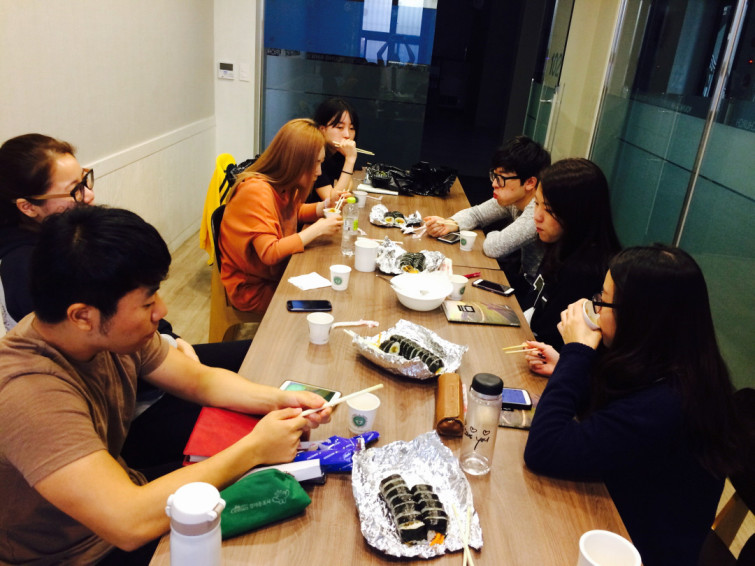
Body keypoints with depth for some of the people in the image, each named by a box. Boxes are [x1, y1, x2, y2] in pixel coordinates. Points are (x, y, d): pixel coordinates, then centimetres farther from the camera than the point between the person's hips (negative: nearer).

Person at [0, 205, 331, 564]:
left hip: (121, 491, 6)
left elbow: (201, 380, 1)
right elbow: (129, 524, -40)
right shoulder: (29, 391, -35)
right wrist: (254, 448, -31)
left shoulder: (113, 332, -13)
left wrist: (278, 399, -17)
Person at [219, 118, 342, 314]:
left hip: (277, 273, 8)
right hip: (253, 289, -8)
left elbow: (292, 212, 20)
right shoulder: (256, 191, -27)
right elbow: (269, 253, -32)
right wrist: (316, 230, -26)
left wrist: (325, 206, 0)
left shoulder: (281, 185, -2)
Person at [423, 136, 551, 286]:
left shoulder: (539, 210, -30)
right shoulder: (513, 199, -4)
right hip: (524, 276, 7)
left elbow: (494, 247, -35)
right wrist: (449, 224, -12)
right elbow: (477, 213, 9)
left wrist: (491, 237, -10)